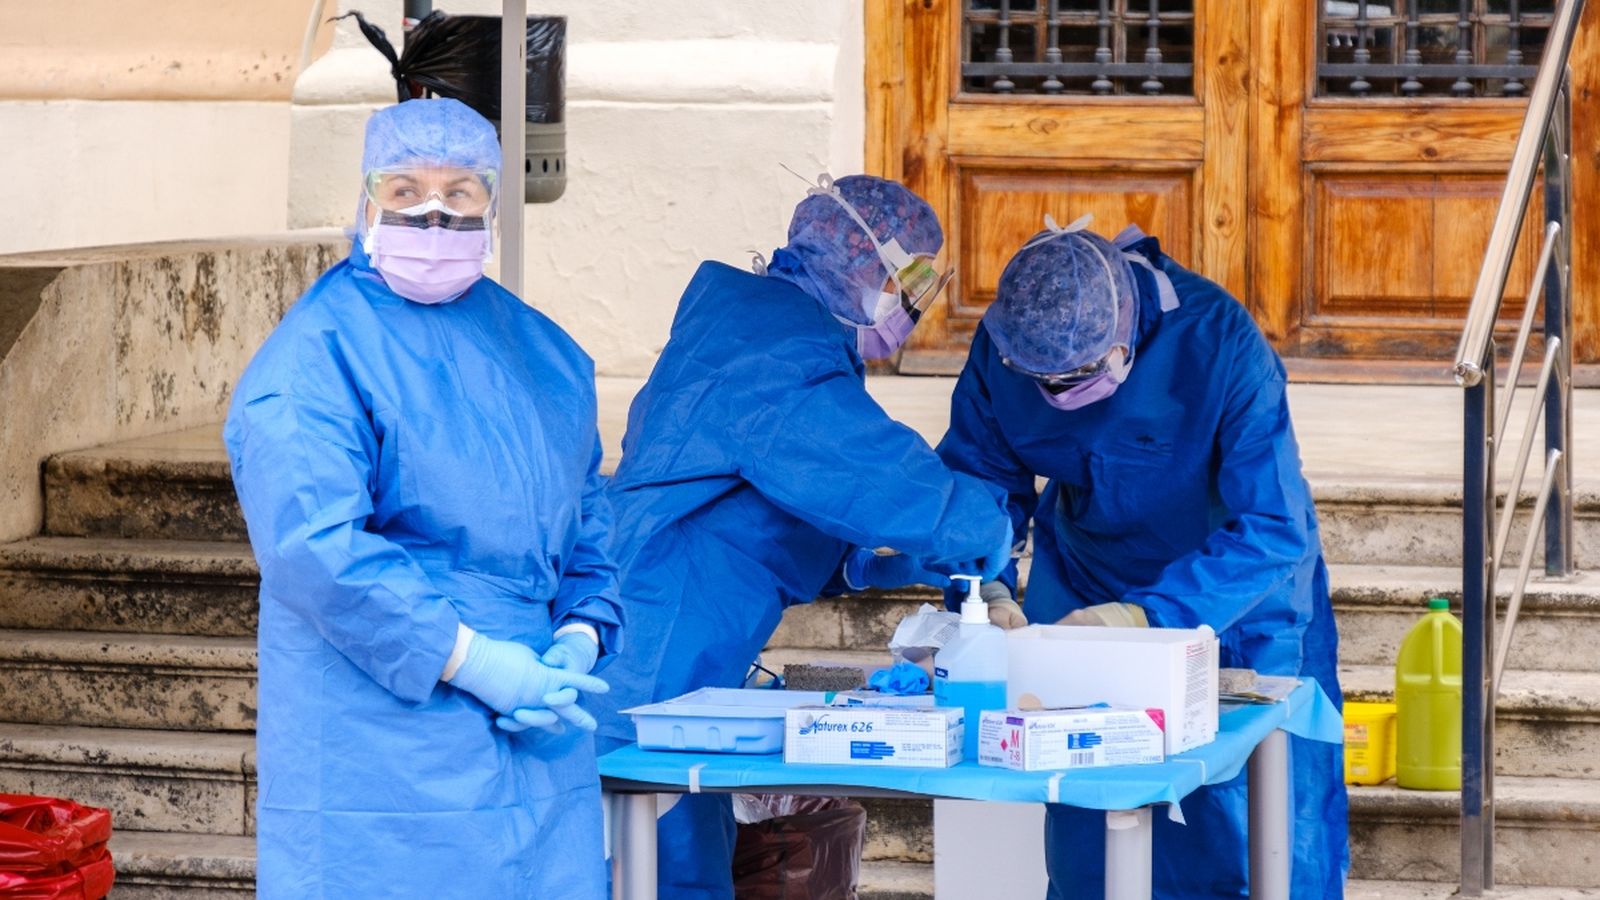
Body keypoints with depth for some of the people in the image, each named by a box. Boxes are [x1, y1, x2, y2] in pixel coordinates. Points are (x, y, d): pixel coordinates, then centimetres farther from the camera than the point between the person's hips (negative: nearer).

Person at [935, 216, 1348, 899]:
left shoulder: (1218, 340, -34)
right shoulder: (1000, 346, -22)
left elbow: (1274, 528, -34)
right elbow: (978, 481, -8)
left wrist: (1150, 615, -44)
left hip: (1240, 595, -3)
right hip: (1085, 581, 3)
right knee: (1083, 830, 4)